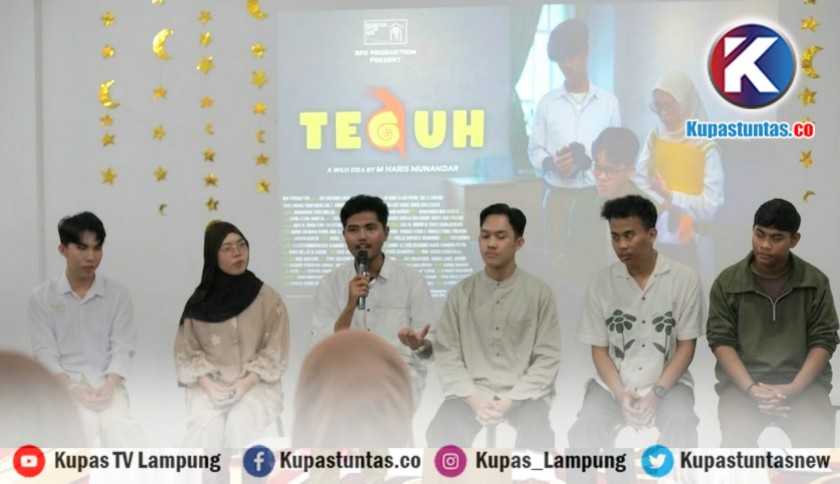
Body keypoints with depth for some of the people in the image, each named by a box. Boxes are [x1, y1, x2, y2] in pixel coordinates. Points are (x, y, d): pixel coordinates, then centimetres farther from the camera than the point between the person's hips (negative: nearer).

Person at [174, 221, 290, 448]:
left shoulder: (268, 297, 0)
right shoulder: (200, 302, 3)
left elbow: (275, 353, -1)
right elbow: (187, 353, 3)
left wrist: (245, 384, -14)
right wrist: (209, 386, -13)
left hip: (255, 385, -1)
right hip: (209, 385, 1)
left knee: (240, 423, -32)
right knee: (206, 424, -30)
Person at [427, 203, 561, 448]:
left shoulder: (539, 292, 3)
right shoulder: (460, 293, 7)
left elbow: (548, 357, -2)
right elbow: (446, 354, 2)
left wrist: (510, 400, -14)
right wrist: (473, 398, -14)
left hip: (523, 394, -1)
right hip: (471, 392, 1)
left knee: (539, 438, -33)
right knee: (439, 434, -29)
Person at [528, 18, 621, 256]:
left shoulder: (608, 101, 4)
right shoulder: (547, 102, 4)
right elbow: (534, 150, 5)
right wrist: (551, 163, -15)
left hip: (596, 196, 0)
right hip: (558, 196, 0)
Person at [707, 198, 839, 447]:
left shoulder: (816, 282, 4)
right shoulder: (727, 282, 3)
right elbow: (721, 341, 0)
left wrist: (794, 388, -13)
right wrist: (751, 388, -15)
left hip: (802, 381, 1)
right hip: (743, 381, 0)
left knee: (818, 441, -27)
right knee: (736, 440, -30)